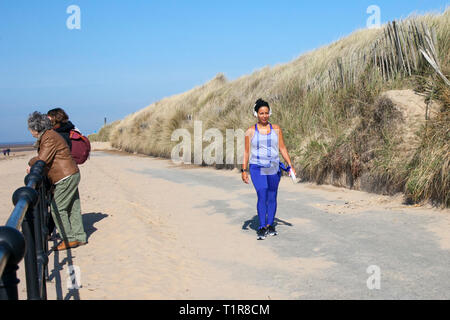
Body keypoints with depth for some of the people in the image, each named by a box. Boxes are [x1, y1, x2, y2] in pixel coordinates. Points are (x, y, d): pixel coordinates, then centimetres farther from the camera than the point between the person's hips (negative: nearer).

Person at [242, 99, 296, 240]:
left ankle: (270, 225, 20)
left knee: (272, 198, 7)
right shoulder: (250, 131, 1)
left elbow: (282, 148, 9)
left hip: (274, 169, 3)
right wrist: (244, 170, -2)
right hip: (257, 169, -2)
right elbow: (246, 152, 2)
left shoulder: (276, 129, 7)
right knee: (262, 197, -11)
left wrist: (290, 165, 5)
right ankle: (261, 228, -5)